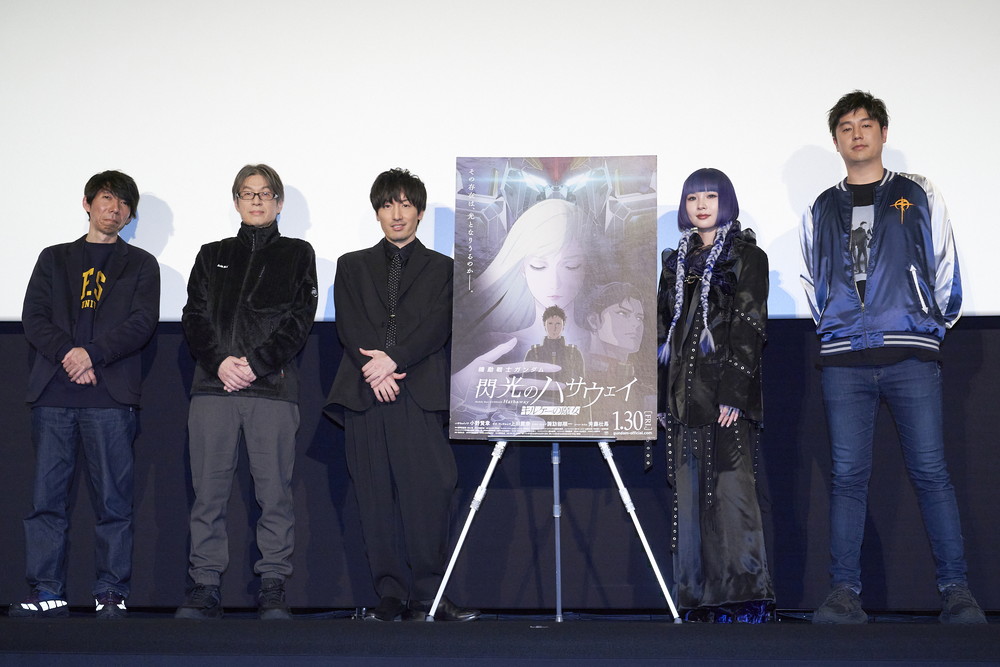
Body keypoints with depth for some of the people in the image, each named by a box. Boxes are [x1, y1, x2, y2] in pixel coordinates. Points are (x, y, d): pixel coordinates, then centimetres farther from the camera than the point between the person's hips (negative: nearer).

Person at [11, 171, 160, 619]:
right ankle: (46, 594, 4)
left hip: (111, 396, -2)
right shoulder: (54, 259, 21)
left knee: (113, 499, -5)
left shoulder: (141, 265, 15)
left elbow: (142, 323, 2)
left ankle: (111, 594, 0)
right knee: (47, 497, -1)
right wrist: (67, 353, -9)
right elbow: (33, 318, 9)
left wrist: (93, 354, -11)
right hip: (53, 394, 2)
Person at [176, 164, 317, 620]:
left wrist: (256, 363, -9)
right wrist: (219, 362, -8)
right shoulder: (212, 256, 20)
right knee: (208, 492, 0)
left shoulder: (297, 254, 14)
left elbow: (300, 320, 2)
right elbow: (194, 317, 11)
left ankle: (272, 588, 2)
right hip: (213, 386, 2)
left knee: (274, 492, -4)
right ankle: (205, 587, 5)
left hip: (273, 387, -2)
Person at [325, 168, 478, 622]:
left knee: (426, 495, -11)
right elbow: (348, 325, 7)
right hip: (365, 394, 2)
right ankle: (391, 596, 4)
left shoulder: (441, 268, 16)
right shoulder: (352, 266, 20)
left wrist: (394, 359, -13)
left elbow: (438, 326, 2)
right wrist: (374, 369, -10)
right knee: (376, 500, -1)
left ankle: (429, 595, -6)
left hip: (421, 394, -2)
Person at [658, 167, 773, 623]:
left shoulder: (747, 256, 2)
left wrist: (734, 392, -16)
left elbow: (749, 326, -7)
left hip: (725, 391, -6)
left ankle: (745, 597, -6)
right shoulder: (677, 261, 18)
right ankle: (698, 594, 9)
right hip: (684, 394, 6)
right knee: (688, 494, 4)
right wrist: (660, 395, 10)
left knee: (730, 489, -10)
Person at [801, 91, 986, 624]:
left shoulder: (919, 196, 9)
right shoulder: (821, 211, 15)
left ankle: (956, 589, 1)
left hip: (912, 357, -2)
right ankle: (845, 591, 3)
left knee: (931, 472, -4)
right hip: (843, 360, 2)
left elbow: (944, 268, 10)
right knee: (848, 475, 0)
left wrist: (933, 325, 8)